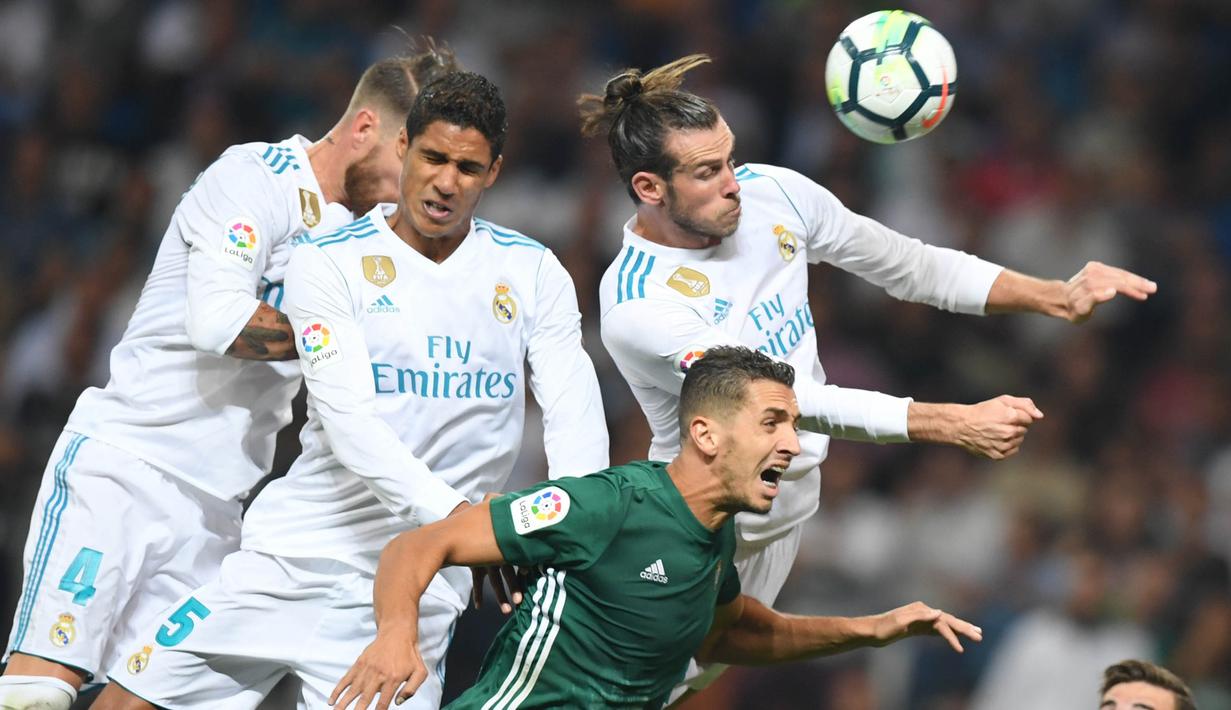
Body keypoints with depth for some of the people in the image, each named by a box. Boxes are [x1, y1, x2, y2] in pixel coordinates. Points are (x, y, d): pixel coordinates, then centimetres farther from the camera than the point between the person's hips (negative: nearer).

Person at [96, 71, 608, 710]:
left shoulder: (533, 273, 5)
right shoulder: (329, 262, -2)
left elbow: (576, 418, -2)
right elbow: (349, 418, -14)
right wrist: (454, 514, -29)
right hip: (297, 556, 0)